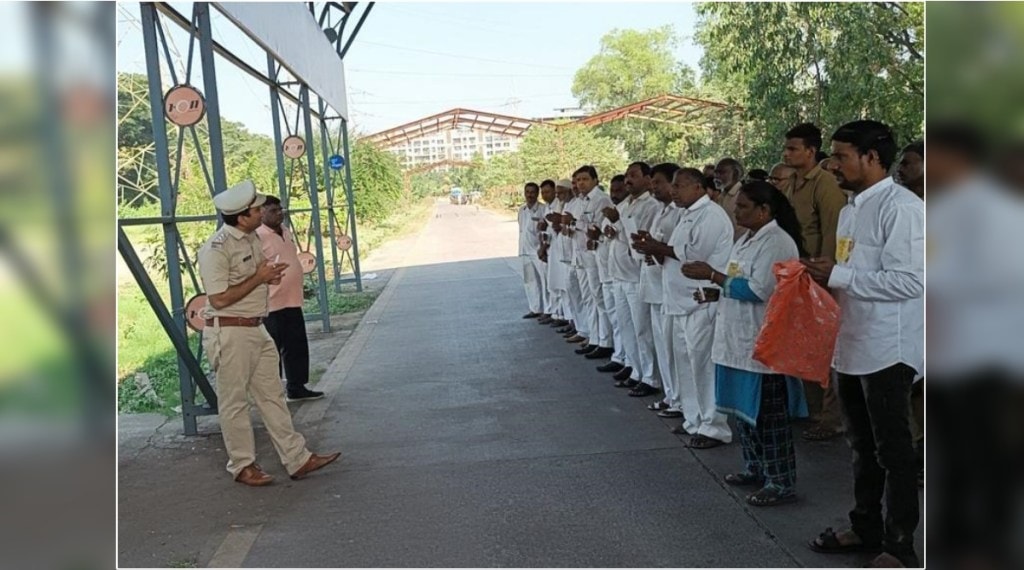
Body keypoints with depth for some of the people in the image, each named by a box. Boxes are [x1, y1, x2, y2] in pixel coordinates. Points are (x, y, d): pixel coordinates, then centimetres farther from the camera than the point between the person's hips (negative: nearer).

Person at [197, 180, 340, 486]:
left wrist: (270, 276, 2)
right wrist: (259, 277, -17)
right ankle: (242, 466, 19)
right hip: (229, 333, -9)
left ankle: (297, 459, 17)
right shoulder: (216, 249, -19)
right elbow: (219, 299, -22)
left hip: (257, 329, 9)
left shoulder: (251, 238, 9)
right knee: (234, 402, 6)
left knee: (272, 395, 11)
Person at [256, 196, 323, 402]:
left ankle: (297, 387, 25)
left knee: (297, 347, 14)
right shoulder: (258, 236, -14)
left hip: (292, 301, 9)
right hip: (271, 304, -9)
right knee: (272, 350, 0)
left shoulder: (286, 231, 13)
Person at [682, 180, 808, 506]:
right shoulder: (746, 239, 13)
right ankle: (755, 468, 32)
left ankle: (782, 483, 9)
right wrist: (716, 293, 4)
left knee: (769, 416, -1)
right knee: (745, 408, 17)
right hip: (739, 339, 9)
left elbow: (758, 290, -23)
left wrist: (713, 275, -19)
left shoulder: (777, 242, -16)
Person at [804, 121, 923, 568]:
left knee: (893, 451, 4)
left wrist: (838, 275, -20)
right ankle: (865, 527, 35)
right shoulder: (850, 210, 13)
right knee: (862, 447, 20)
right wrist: (826, 275, 0)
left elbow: (908, 280, -23)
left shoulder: (901, 207, -15)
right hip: (851, 346, 9)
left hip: (887, 350, -9)